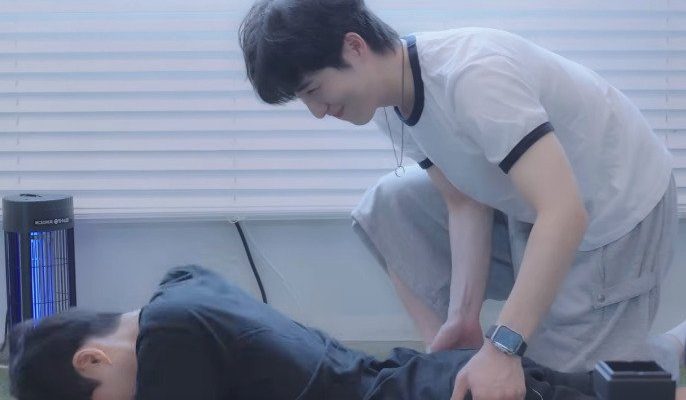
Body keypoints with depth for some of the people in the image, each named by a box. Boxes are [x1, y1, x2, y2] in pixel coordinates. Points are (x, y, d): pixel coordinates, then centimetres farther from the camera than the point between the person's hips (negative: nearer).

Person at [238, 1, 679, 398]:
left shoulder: (471, 77, -35)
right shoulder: (394, 99, -9)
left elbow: (564, 213, -40)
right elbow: (465, 203, -4)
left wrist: (502, 348, -43)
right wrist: (464, 315, -14)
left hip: (618, 208, -8)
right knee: (390, 208, 0)